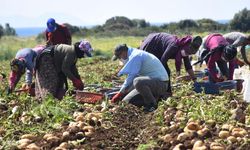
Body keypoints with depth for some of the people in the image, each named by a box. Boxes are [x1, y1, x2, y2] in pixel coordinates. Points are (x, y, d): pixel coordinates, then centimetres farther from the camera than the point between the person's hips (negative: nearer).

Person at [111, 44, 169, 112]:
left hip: (160, 83, -10)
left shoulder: (136, 56, -17)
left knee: (138, 82, -39)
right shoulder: (135, 55, 15)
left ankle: (152, 105, -16)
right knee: (127, 101, 2)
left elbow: (131, 76, -20)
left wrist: (120, 94, -13)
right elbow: (133, 76, 22)